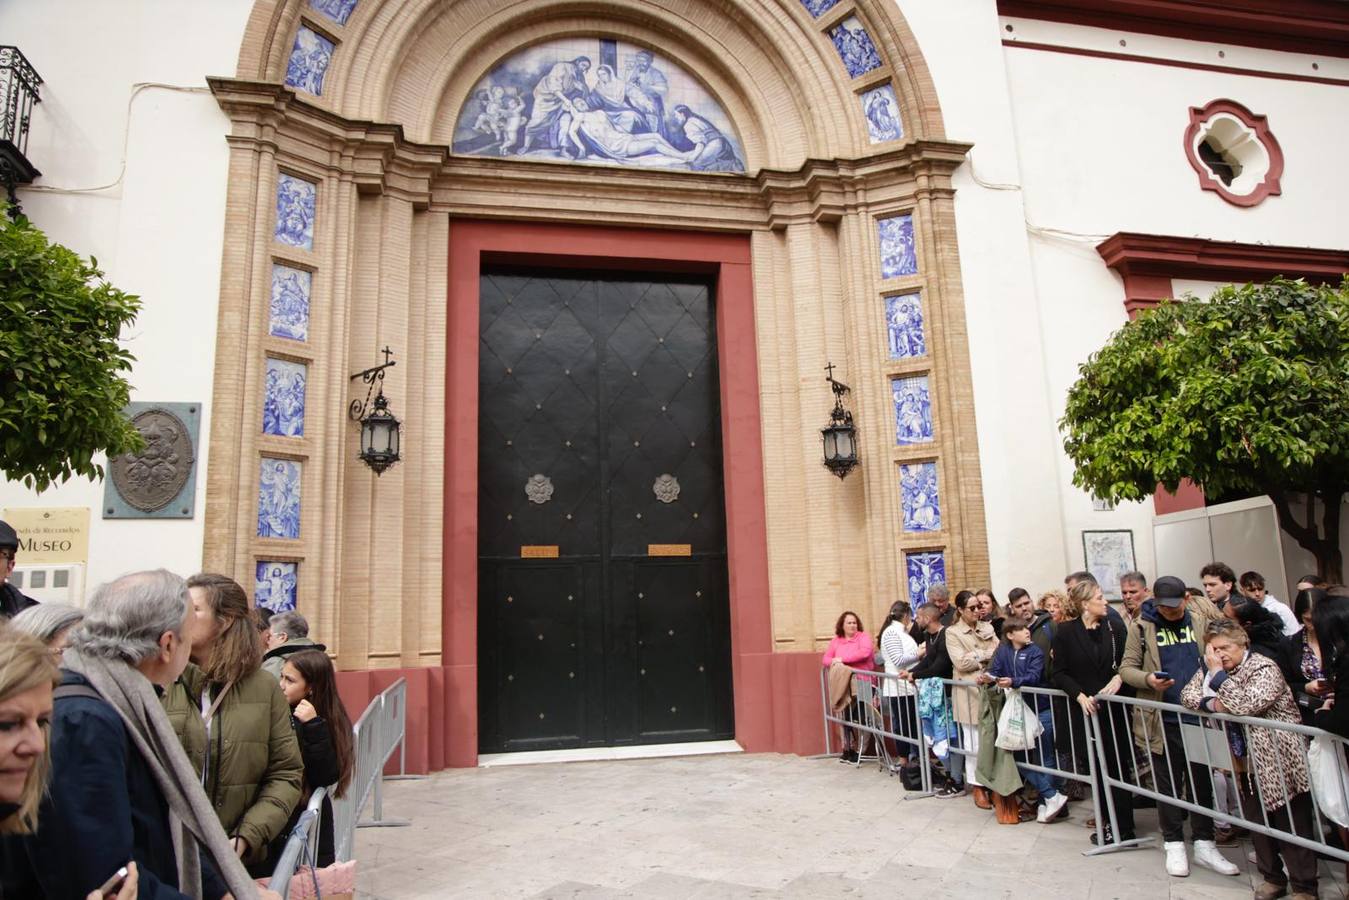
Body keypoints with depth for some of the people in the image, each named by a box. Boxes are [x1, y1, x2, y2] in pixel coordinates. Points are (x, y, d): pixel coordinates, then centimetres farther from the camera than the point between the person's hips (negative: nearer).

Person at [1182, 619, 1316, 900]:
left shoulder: (1264, 668, -17)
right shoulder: (1212, 669, 4)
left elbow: (1245, 705, -29)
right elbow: (1187, 694, 0)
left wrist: (1218, 674, -26)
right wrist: (1211, 703, -17)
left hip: (1279, 760, -6)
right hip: (1245, 763, 6)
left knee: (1292, 825, 3)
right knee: (1257, 823, 13)